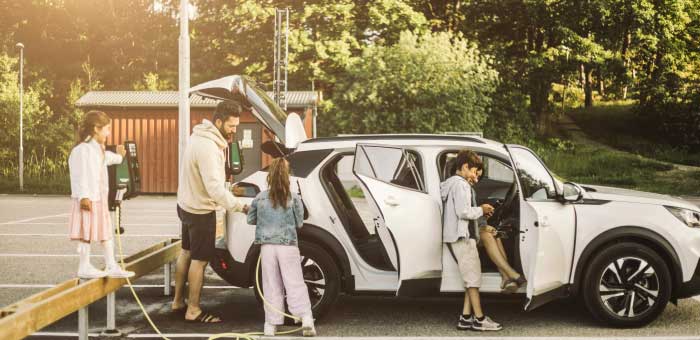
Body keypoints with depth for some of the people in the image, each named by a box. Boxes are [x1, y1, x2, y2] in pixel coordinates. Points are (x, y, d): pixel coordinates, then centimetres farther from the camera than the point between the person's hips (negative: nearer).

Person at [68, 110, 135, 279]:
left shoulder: (99, 150, 16)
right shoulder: (83, 149, -14)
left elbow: (108, 158, 40)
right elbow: (81, 175, -19)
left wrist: (119, 156, 57)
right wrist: (84, 196, -24)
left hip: (100, 199, 10)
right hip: (88, 200, -10)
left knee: (106, 231, 11)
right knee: (86, 233, -2)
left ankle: (112, 266, 16)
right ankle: (84, 267, 7)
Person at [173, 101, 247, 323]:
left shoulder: (201, 136, 4)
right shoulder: (208, 147, -28)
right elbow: (214, 187, -32)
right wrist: (240, 207, -31)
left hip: (187, 205, 10)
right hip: (200, 210, -10)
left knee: (186, 253, 21)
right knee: (200, 260, 0)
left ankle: (178, 301, 34)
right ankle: (193, 311, 10)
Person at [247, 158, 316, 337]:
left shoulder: (260, 198, 3)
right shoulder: (294, 198, -2)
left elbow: (250, 219, 14)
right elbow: (299, 223, 5)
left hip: (267, 247, 1)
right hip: (288, 246, -1)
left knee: (272, 287, 8)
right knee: (295, 284, 1)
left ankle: (271, 324, 8)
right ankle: (306, 319, -9)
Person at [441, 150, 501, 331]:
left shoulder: (450, 183, 19)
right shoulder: (461, 184, -13)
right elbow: (463, 212, -22)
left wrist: (479, 211, 15)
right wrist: (481, 210, -7)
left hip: (454, 236, 10)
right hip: (462, 236, -10)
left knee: (471, 278, 11)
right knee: (473, 277, -5)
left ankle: (465, 318, 9)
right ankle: (479, 319, -1)